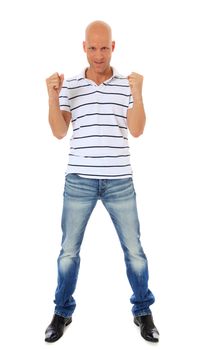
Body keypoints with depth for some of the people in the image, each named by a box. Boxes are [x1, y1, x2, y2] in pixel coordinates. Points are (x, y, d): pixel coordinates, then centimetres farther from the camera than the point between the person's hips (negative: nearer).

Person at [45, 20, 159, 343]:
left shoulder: (127, 84, 3)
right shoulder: (70, 86, 4)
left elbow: (136, 131, -6)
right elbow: (59, 132, -2)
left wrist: (137, 94, -20)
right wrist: (53, 97, -16)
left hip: (119, 180, 0)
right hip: (79, 179, 1)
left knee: (134, 250, 6)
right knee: (69, 250, 7)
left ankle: (142, 311, 26)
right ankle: (63, 312, 27)